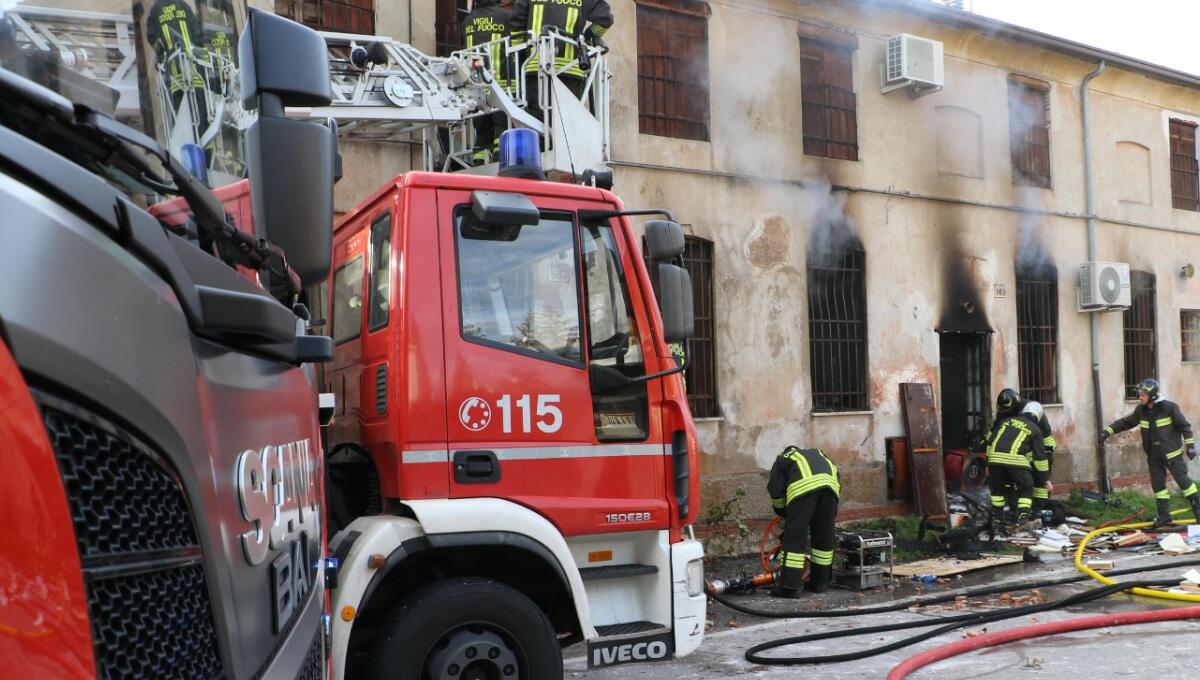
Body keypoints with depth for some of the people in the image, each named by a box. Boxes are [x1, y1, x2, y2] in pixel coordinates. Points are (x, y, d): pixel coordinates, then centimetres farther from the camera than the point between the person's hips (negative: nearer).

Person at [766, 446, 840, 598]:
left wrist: (783, 512, 35)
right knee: (824, 536, 18)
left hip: (803, 487, -4)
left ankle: (790, 586, -3)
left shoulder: (782, 458, 33)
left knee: (795, 538, 0)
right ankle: (821, 583, 26)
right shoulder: (818, 454, 44)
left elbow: (775, 490, 18)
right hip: (830, 484, 4)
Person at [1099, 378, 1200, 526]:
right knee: (1158, 484, 7)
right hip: (1154, 456, 5)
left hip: (1171, 453, -5)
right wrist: (1108, 431, 2)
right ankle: (1164, 517, 15)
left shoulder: (1169, 408, -13)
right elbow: (1126, 422, 8)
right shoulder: (1141, 410, 2)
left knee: (1183, 480, -2)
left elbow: (1184, 426, -8)